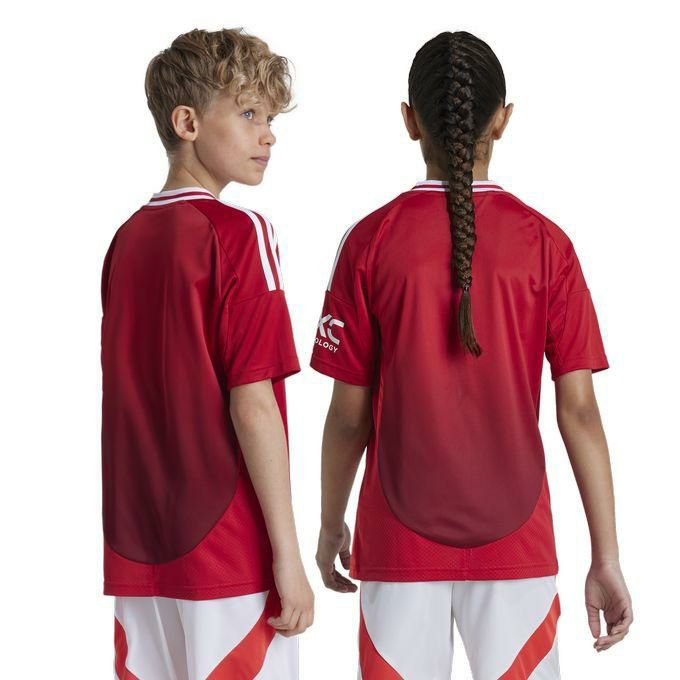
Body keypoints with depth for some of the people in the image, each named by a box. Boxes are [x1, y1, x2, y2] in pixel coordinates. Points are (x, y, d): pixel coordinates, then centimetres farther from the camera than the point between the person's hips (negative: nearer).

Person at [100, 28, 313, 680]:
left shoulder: (128, 239, 10)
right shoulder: (238, 233, -10)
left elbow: (128, 398, 13)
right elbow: (252, 405, -15)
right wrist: (287, 554, -13)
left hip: (137, 551, 7)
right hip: (226, 553, -7)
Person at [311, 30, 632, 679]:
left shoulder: (370, 242, -5)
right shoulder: (545, 244, -4)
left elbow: (349, 413, -1)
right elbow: (578, 410, -5)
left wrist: (330, 526, 13)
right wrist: (607, 559, 1)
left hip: (400, 539, 0)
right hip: (514, 536, 0)